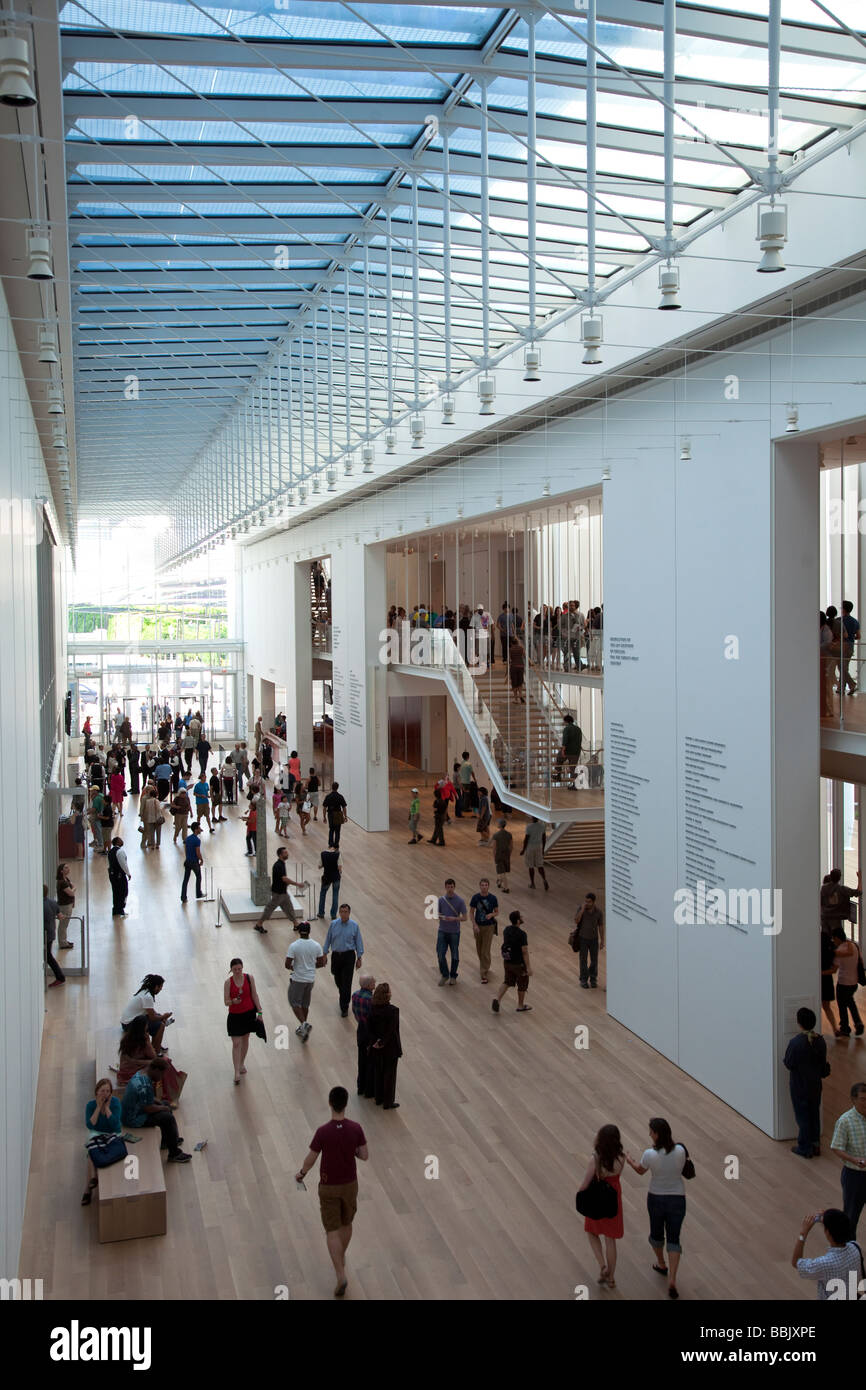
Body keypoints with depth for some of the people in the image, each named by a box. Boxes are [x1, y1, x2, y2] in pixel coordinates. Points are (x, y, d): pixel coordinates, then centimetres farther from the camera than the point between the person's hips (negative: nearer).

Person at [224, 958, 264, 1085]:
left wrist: (259, 1012, -1)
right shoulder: (228, 982, -12)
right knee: (236, 1043, -4)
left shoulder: (249, 978, -7)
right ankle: (237, 1072, 0)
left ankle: (242, 1063, 37)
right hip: (235, 1016, -2)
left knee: (245, 1039, 16)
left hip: (249, 1013, 2)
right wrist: (233, 1001, -31)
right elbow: (226, 1002, -9)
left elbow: (254, 995, 0)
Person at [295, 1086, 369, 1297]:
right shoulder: (355, 1129, -15)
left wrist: (301, 1173, 9)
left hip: (329, 1187, -3)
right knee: (346, 1224, 24)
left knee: (332, 1231, 4)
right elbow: (365, 1156, -7)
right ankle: (341, 1259, 45)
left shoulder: (323, 1132, -22)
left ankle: (340, 1275, -4)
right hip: (350, 1184, 3)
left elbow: (310, 1159, -11)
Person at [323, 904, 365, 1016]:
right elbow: (328, 939, 6)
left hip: (349, 956, -3)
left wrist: (359, 958, -1)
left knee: (346, 982, -6)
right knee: (338, 980, 16)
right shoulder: (333, 924, -3)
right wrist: (325, 954, 8)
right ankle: (344, 998, 44)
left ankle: (344, 1007, 3)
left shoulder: (354, 926, -8)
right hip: (336, 955, 3)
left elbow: (359, 942, -2)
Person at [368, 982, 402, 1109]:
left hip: (376, 1046, 5)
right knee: (390, 1074, 9)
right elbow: (391, 1031, -23)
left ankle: (379, 1098, 33)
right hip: (390, 1047, -5)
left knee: (378, 1072, 20)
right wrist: (382, 1043, -12)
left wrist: (375, 1041, -10)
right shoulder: (393, 1011, -25)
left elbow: (370, 1028, -6)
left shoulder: (373, 1009, -8)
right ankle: (388, 1102, 19)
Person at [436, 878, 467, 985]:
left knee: (455, 955, 7)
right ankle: (444, 975, 18)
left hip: (454, 932, -1)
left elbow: (465, 917, -8)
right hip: (442, 931, 1)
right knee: (440, 954, -3)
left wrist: (454, 918, -25)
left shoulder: (460, 901, -9)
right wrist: (440, 917, -21)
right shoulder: (441, 900, -2)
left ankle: (453, 977, 25)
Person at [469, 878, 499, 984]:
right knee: (479, 950, 17)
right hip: (478, 926, 2)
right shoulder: (475, 897, -8)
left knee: (485, 951, -6)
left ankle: (485, 975, -2)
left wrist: (491, 915, -22)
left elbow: (497, 912, 0)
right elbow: (471, 912, -2)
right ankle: (483, 966, 43)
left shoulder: (493, 898, -10)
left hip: (489, 927, -2)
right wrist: (474, 925, -13)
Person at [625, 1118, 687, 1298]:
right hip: (677, 1200, 1)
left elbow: (640, 1170, 1)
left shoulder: (650, 1154, -20)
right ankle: (672, 1280, -4)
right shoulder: (680, 1150, -15)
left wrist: (630, 1161, 22)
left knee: (656, 1233, 25)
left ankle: (661, 1264, 47)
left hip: (656, 1199, -1)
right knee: (673, 1239, 8)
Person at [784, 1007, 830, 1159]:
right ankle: (815, 1145, 28)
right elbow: (823, 1064, 4)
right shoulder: (820, 1041, -7)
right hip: (816, 1084, 5)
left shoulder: (795, 1042, -24)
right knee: (814, 1114, 18)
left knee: (802, 1116, 8)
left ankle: (805, 1148, 17)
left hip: (799, 1086, -5)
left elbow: (788, 1064, -15)